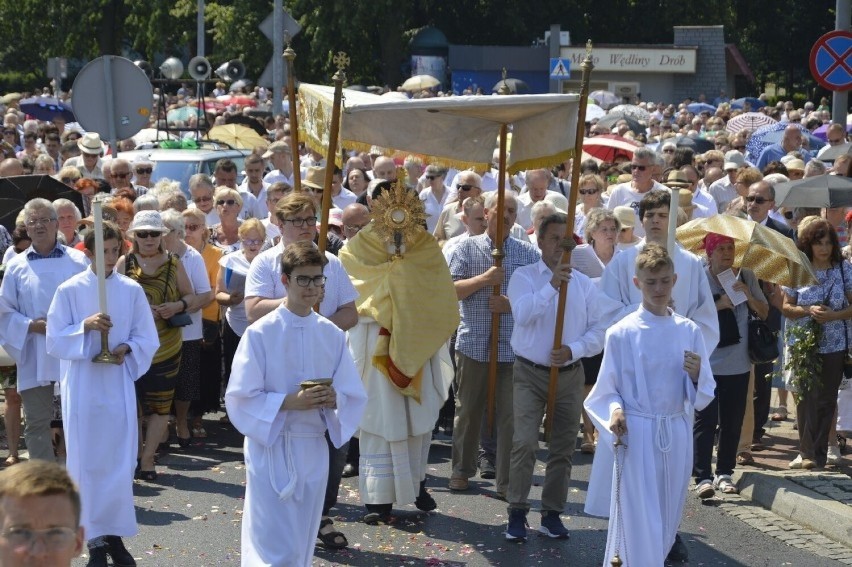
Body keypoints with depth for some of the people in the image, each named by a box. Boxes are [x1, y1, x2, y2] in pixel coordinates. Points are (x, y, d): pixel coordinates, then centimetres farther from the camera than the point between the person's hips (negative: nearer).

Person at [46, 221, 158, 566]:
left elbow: (148, 338, 6)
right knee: (87, 462, 1)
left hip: (119, 384, 2)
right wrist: (86, 325, -18)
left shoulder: (131, 290, 3)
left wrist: (127, 348, -14)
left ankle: (114, 535, 13)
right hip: (83, 385, -2)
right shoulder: (70, 290, -3)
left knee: (121, 462, 1)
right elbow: (55, 340, -3)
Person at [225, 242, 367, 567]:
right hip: (271, 448, -4)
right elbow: (240, 399, -10)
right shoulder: (260, 334, -9)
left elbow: (355, 396, 7)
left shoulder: (332, 336, 3)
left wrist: (333, 399, -15)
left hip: (314, 448, 5)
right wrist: (289, 402, -22)